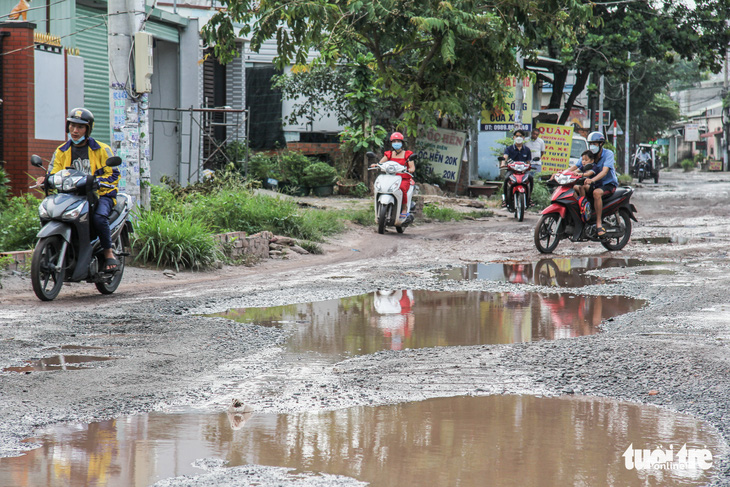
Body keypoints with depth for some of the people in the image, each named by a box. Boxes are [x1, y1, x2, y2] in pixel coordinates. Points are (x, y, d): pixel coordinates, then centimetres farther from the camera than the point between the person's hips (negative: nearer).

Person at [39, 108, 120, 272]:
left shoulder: (102, 149, 4)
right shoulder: (61, 152, 16)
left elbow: (113, 174, -2)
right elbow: (54, 173, 13)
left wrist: (97, 181, -22)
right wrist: (46, 180, -12)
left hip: (100, 194, -4)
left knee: (99, 217, -36)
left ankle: (108, 253, -15)